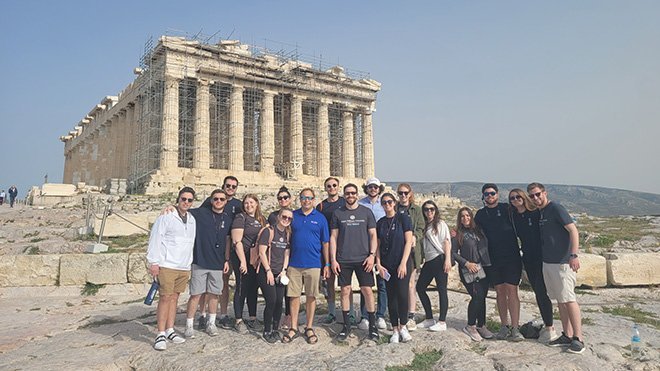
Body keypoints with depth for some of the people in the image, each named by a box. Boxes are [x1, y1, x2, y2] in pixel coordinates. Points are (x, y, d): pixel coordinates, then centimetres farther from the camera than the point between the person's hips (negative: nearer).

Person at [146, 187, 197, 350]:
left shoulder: (192, 220, 14)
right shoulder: (166, 217, -5)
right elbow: (155, 239, -8)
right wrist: (153, 262, -11)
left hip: (184, 268, 6)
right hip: (166, 266, -6)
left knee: (174, 298, 12)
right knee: (165, 298, -5)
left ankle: (170, 330, 20)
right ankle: (161, 334, 2)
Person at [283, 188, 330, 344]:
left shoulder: (320, 218, 3)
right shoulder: (293, 216, 5)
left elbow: (325, 243, 5)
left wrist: (327, 264, 3)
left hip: (313, 265, -1)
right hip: (294, 264, 1)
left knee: (311, 297, 8)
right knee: (294, 296, 6)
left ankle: (309, 328, 21)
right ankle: (294, 328, 17)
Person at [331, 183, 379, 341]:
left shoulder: (366, 212, 5)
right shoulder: (338, 213, 6)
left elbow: (373, 235, 4)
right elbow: (333, 237, 6)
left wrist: (372, 255, -7)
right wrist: (333, 259, -1)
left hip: (363, 259, -1)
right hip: (343, 260, 1)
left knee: (367, 290, -1)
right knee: (345, 291, 5)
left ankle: (372, 325, 13)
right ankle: (346, 325, 18)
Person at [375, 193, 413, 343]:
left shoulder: (403, 218, -2)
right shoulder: (380, 222, 10)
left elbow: (408, 241, -7)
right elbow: (378, 245, 12)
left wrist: (403, 263, -12)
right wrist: (378, 264, 1)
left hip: (402, 263, -4)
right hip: (387, 265, 4)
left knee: (402, 294, -9)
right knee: (391, 296, 6)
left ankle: (403, 326, 11)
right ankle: (395, 329, 14)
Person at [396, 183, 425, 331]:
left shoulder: (416, 210, 8)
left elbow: (421, 229, 3)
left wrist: (415, 236, -17)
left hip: (412, 250, -1)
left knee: (410, 284, -2)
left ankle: (411, 317, 3)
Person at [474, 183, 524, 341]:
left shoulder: (507, 208, 1)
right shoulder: (480, 214, 10)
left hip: (511, 257, -3)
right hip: (493, 259, 3)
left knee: (512, 291, -5)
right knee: (500, 292, 9)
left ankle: (515, 328, 0)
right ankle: (504, 326, 17)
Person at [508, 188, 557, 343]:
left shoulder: (536, 212, -9)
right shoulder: (514, 217, 7)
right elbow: (517, 236, 14)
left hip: (541, 257, -6)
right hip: (528, 259, 6)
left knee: (541, 291, -7)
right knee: (537, 292, 12)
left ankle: (549, 327, 4)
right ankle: (548, 324, 24)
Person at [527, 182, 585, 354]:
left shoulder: (556, 208, -11)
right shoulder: (538, 213, 13)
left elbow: (573, 231, -17)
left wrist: (574, 255, -24)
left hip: (562, 262, -8)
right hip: (547, 262, 8)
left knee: (569, 299, -4)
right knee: (560, 300, 13)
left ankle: (578, 338, 3)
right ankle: (567, 336, 21)